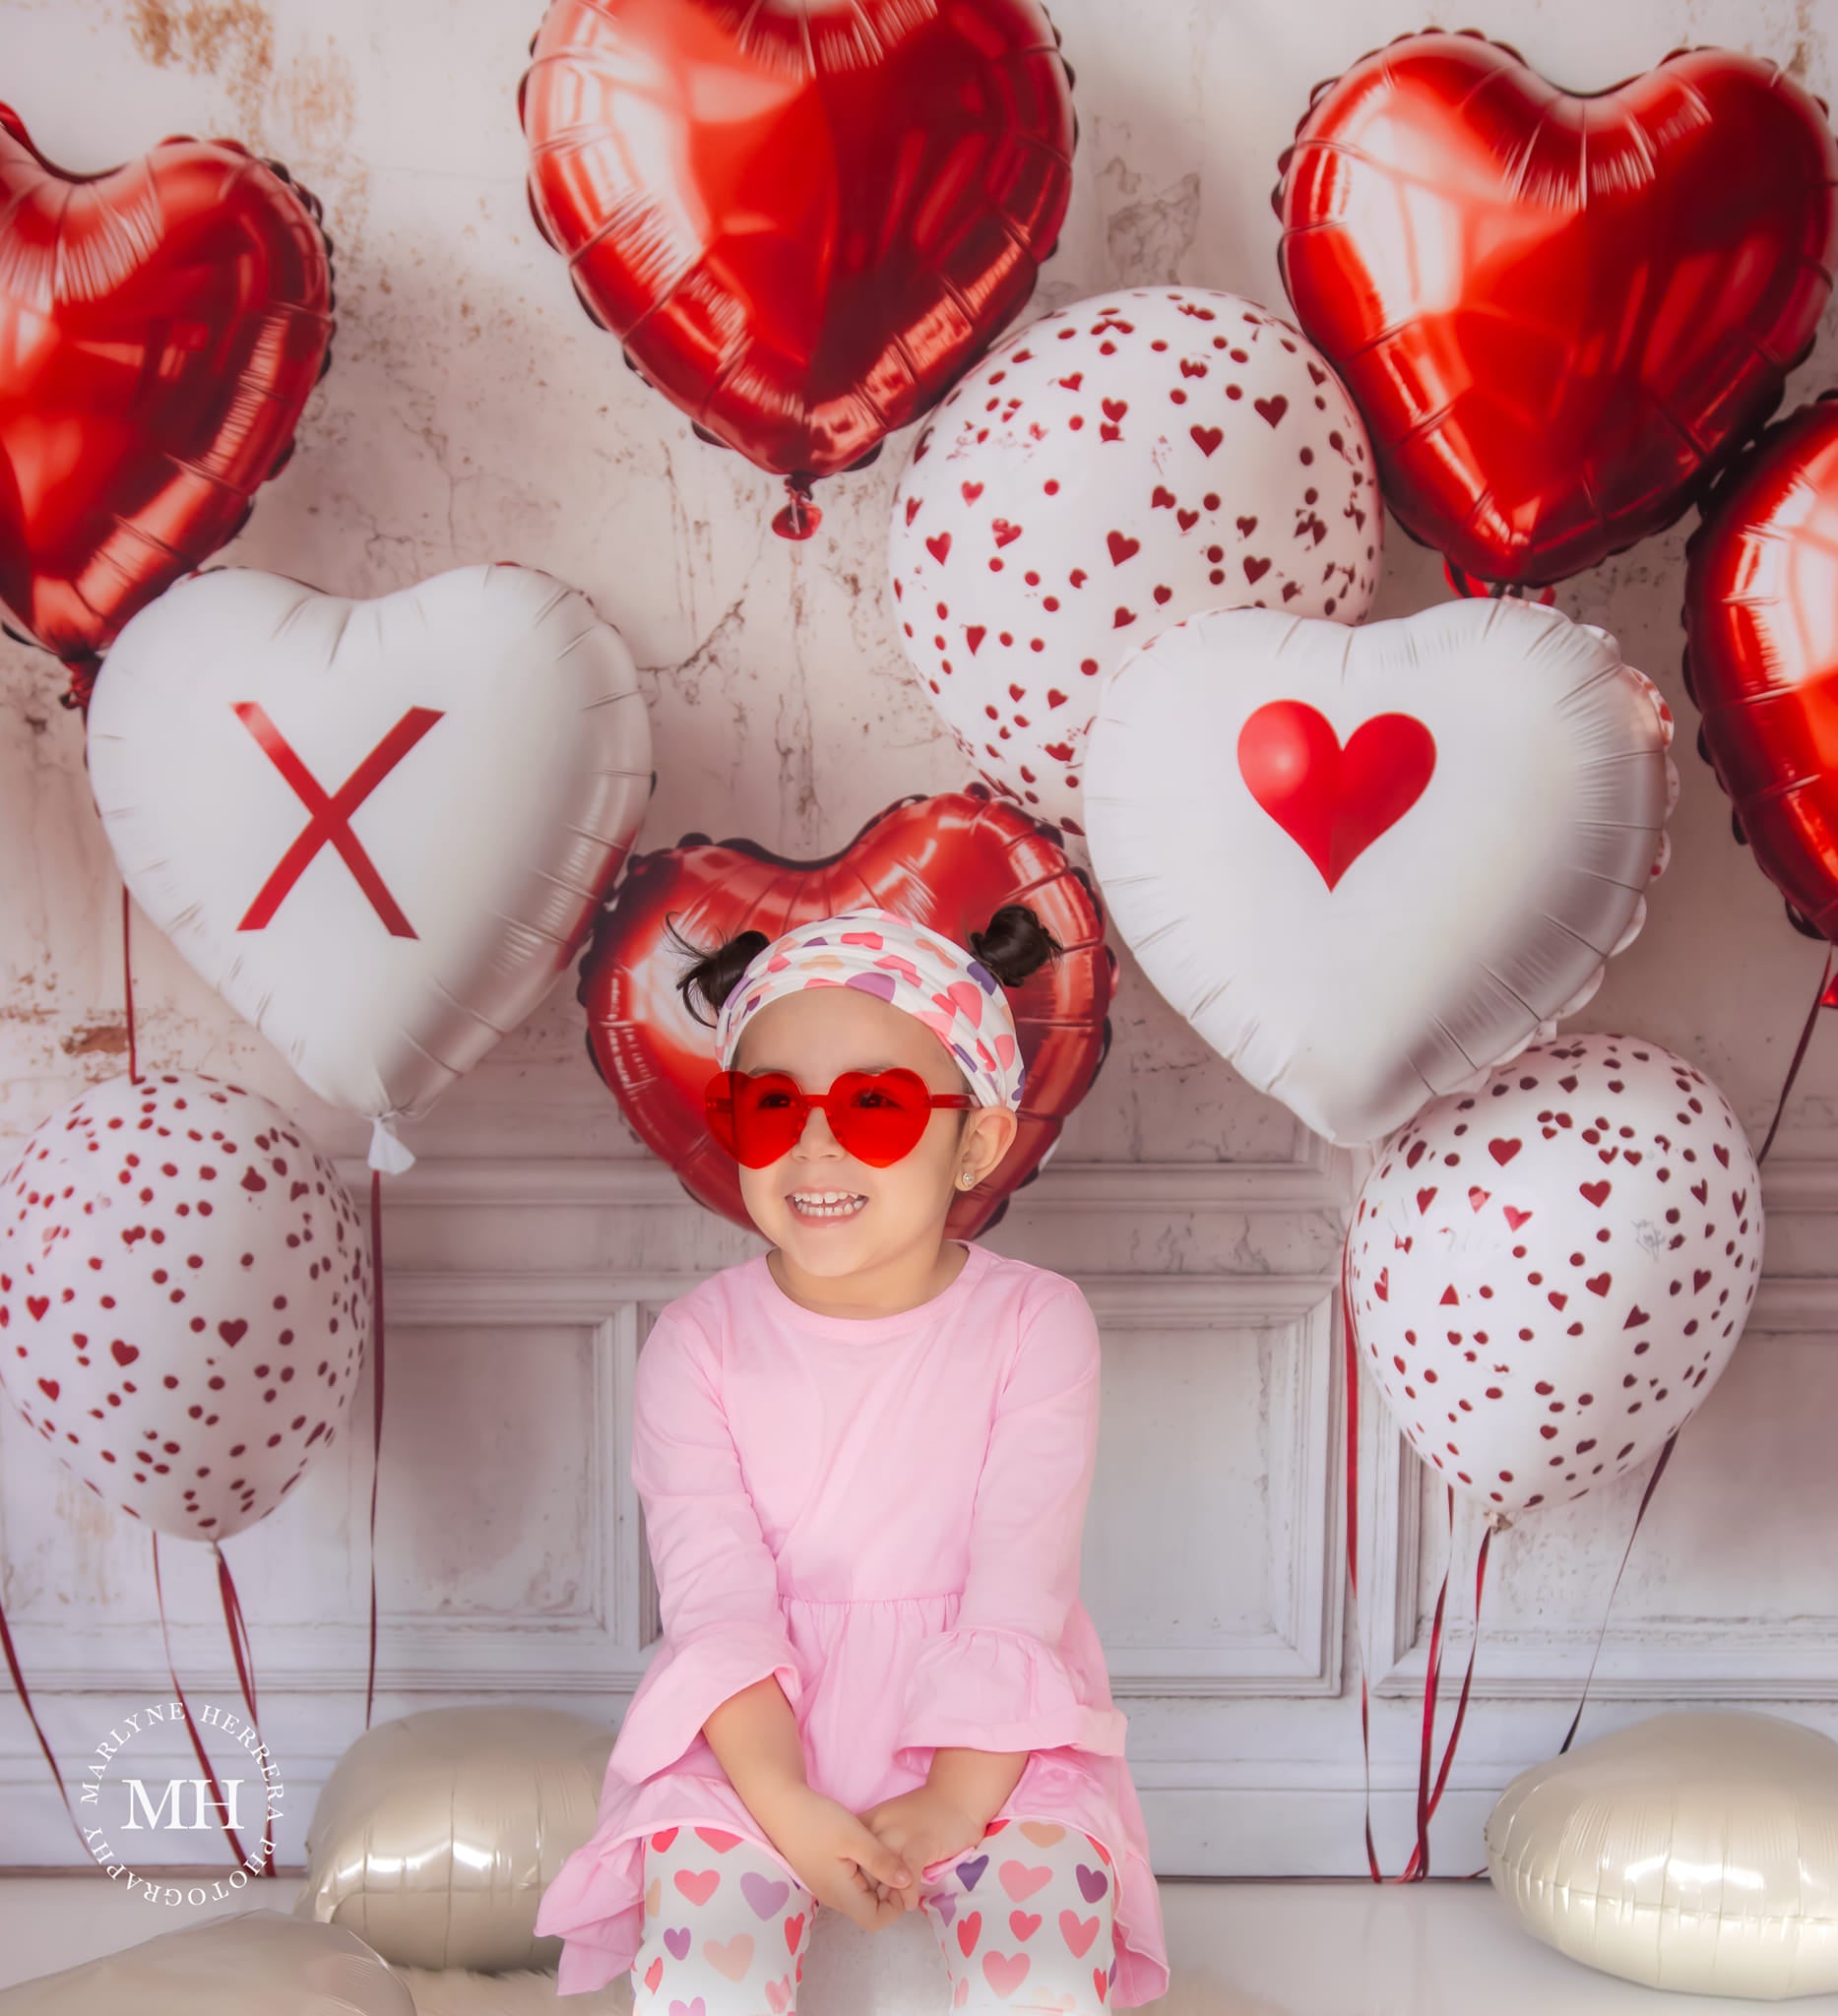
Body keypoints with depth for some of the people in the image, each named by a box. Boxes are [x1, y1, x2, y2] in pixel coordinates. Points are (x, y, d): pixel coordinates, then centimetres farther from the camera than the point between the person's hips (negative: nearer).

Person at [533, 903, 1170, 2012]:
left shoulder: (1035, 1321, -5)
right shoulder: (699, 1339, -3)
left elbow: (1018, 1590, -10)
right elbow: (718, 1597, -10)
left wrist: (951, 1804, -20)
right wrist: (784, 1804, -23)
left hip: (988, 1738, 0)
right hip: (758, 1739, 1)